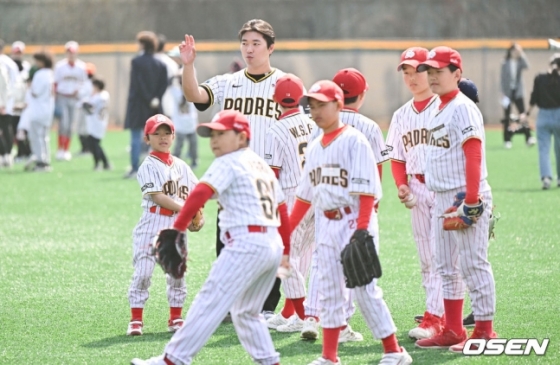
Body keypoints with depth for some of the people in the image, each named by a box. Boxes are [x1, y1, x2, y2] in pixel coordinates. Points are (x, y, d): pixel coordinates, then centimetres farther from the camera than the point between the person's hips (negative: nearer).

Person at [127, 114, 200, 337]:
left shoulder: (181, 166, 13)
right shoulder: (149, 166, -5)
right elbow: (158, 197, -14)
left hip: (176, 226, 5)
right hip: (152, 225, -5)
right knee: (143, 272, -7)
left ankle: (175, 318, 16)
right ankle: (136, 320, -2)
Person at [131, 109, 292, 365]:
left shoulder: (228, 163, -1)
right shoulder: (262, 165, 23)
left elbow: (200, 193, -17)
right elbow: (282, 210, 25)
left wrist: (177, 228, -18)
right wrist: (285, 251, 31)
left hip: (246, 243, -9)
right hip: (274, 244, 9)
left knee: (210, 302, -10)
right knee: (246, 312, 21)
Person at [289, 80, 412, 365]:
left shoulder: (354, 140, -9)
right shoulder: (314, 148, 13)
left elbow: (366, 190, -15)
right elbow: (305, 194, 18)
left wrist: (362, 230, -22)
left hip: (354, 221, -7)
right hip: (325, 225, 7)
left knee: (364, 290, -7)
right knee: (328, 293, 8)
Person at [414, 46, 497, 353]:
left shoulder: (463, 108, -12)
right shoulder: (438, 112, 16)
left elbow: (473, 155, -19)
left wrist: (471, 199, -24)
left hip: (465, 198, -10)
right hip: (442, 199, 10)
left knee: (473, 264, -8)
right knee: (447, 267, 14)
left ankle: (484, 331, -5)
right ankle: (453, 330, 20)